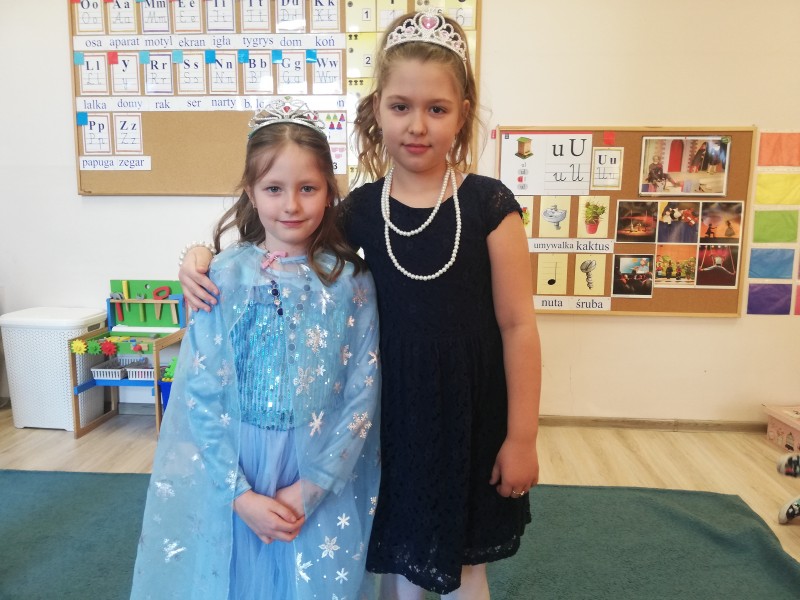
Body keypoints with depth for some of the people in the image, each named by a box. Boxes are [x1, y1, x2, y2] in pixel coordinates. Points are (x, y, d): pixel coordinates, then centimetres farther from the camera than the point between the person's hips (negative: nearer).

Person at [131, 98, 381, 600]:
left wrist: (310, 488, -11)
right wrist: (241, 493, -11)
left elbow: (363, 395, -7)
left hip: (322, 481, 0)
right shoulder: (224, 277, -6)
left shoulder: (351, 281, -7)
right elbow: (201, 392, -6)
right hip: (234, 476, 1)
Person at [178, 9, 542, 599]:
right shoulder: (360, 209, -3)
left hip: (470, 419, -2)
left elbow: (518, 326, -8)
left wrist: (522, 437, -5)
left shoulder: (488, 204, -11)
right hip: (390, 417, 2)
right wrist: (208, 257, -8)